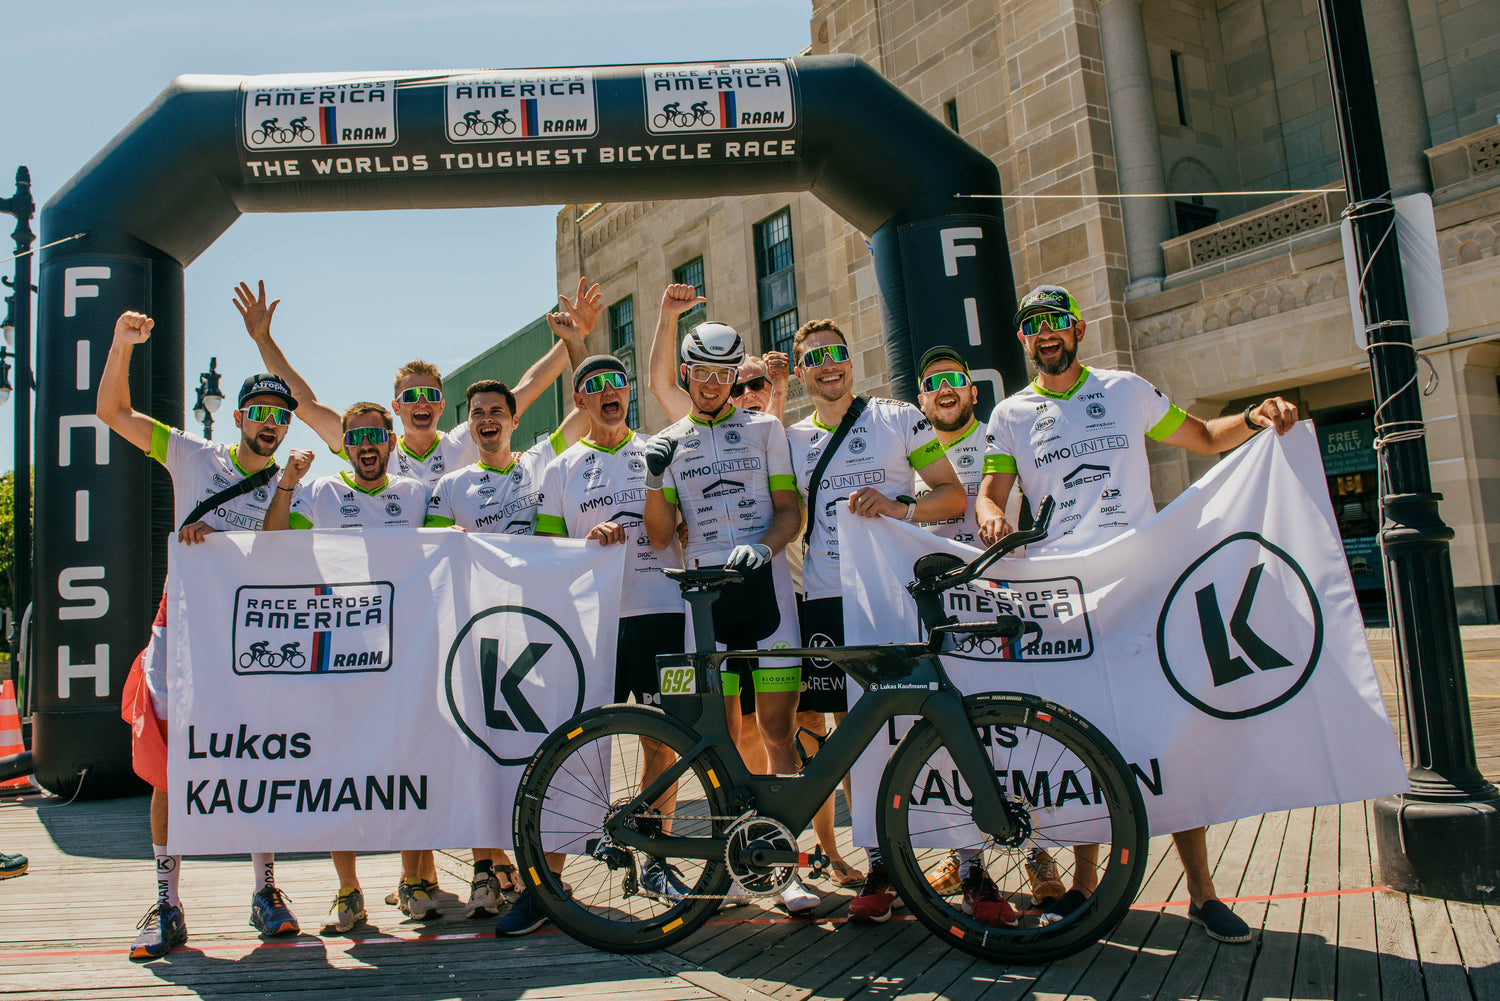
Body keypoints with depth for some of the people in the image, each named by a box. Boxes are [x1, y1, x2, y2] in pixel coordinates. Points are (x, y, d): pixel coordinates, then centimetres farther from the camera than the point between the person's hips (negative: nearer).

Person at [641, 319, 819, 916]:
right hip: (704, 592, 1)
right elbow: (660, 537, 6)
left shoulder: (765, 429, 12)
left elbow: (789, 510, 6)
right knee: (720, 735, 5)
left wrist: (762, 547, -14)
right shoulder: (669, 444, 13)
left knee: (777, 728, -3)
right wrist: (653, 481, -11)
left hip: (764, 585, -1)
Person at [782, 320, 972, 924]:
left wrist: (902, 507, -14)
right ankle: (878, 868, 15)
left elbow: (954, 494, 3)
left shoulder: (899, 418, 7)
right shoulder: (791, 440, 14)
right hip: (828, 599, 3)